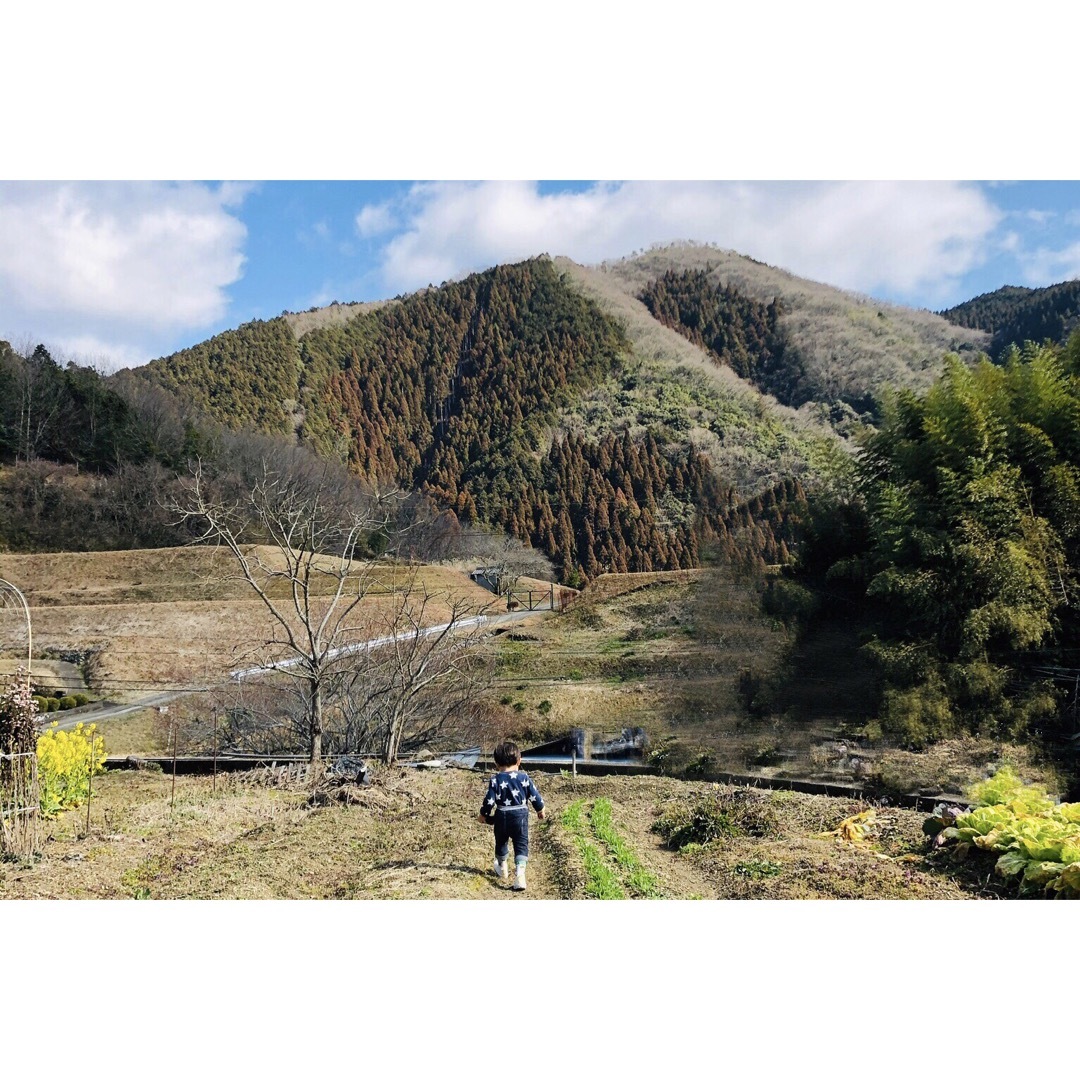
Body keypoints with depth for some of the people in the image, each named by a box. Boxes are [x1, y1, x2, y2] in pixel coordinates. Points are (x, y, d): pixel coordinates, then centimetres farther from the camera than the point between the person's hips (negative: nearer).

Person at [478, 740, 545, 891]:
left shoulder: (495, 780, -8)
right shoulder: (524, 778, -4)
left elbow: (489, 799, -8)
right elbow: (534, 795, 2)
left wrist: (483, 814, 8)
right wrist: (540, 810, 19)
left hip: (502, 816, 0)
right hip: (521, 815, 0)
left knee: (501, 843, 23)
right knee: (521, 845, 3)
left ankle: (502, 868, 42)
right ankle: (520, 873, -15)